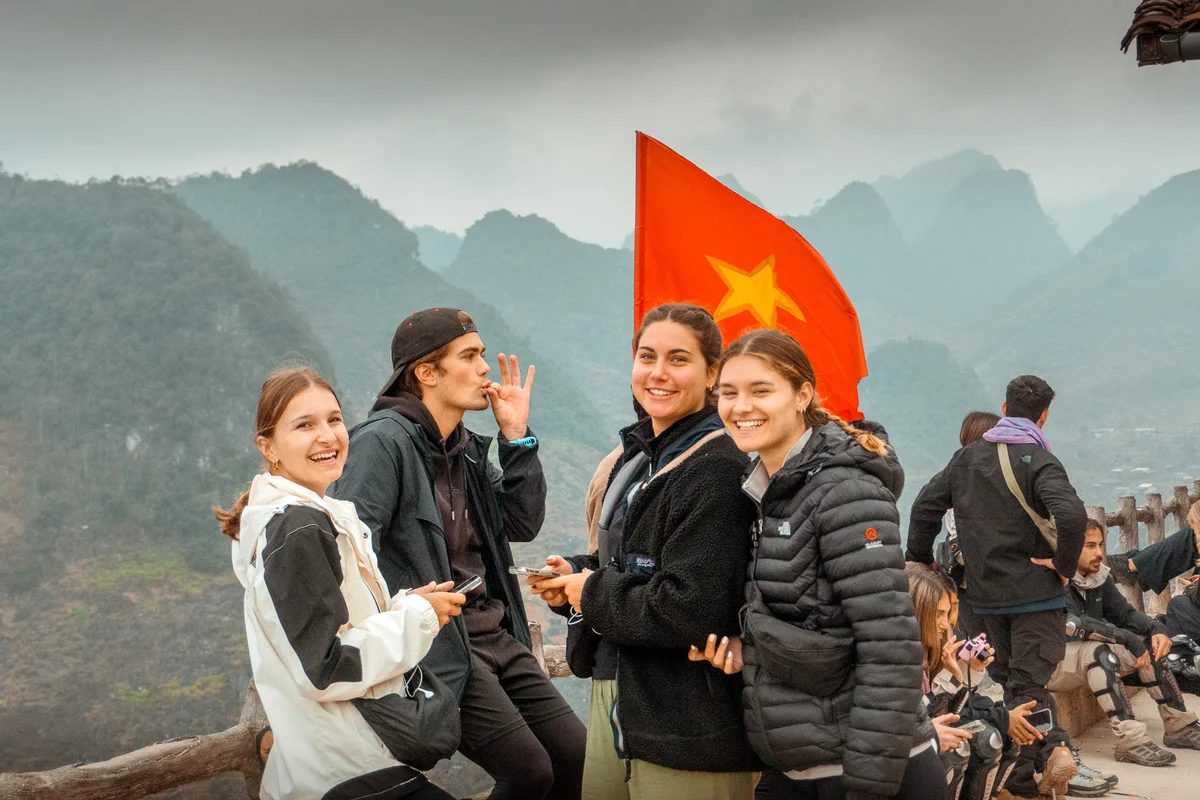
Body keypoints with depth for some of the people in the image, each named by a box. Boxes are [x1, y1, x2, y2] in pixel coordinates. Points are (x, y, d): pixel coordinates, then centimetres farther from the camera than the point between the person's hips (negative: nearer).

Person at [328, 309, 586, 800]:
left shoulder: (467, 447, 13)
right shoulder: (382, 441, -14)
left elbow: (522, 525, 10)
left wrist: (516, 437, 3)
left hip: (496, 634, 8)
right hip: (441, 647, -8)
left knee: (577, 756, 7)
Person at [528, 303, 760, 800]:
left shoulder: (717, 468, -18)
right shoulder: (636, 453, 10)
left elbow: (690, 610, -24)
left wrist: (592, 594, -11)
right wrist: (577, 575, 3)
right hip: (614, 700, 8)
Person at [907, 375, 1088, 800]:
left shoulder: (967, 457, 8)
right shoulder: (1037, 460, -11)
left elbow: (924, 506, 10)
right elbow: (1072, 514, -28)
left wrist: (920, 560, 18)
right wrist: (1064, 564, -14)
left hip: (986, 596, 4)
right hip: (1035, 591, -4)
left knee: (1010, 679, 14)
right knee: (1028, 682, 1)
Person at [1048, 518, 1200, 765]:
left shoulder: (1099, 576, 5)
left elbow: (1124, 613, 8)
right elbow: (1072, 624, -31)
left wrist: (1157, 629, -13)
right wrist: (1129, 639, -31)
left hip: (1086, 661, 9)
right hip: (1052, 663, -9)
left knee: (1150, 646, -1)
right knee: (1098, 651, -35)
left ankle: (1179, 726, 3)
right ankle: (1129, 741, -39)